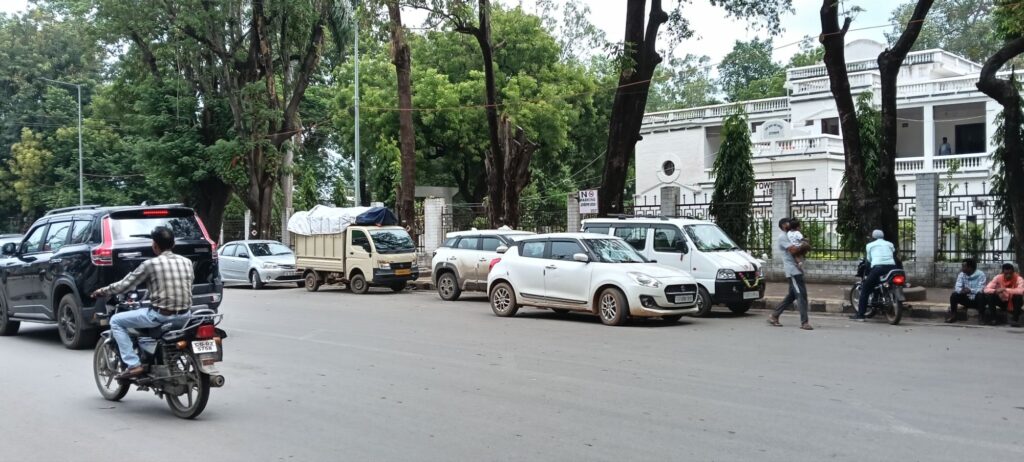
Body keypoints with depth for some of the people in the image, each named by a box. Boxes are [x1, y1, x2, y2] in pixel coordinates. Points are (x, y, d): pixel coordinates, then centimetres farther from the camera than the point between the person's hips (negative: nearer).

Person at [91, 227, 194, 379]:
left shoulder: (151, 264, -8)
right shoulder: (187, 262, 6)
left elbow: (124, 285, -2)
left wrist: (102, 292, 14)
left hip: (160, 315, -6)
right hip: (184, 314, 6)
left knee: (116, 321, 10)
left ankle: (133, 365, 0)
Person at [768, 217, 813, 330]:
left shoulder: (790, 237, 24)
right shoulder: (783, 237, -7)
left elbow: (800, 252, 22)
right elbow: (793, 250, -20)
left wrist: (804, 247, 1)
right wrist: (804, 246, -4)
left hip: (797, 270, 10)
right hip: (793, 271, -10)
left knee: (792, 296, 13)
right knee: (801, 295, -13)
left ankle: (774, 316, 19)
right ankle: (804, 322, -13)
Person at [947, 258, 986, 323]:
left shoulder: (980, 274, -14)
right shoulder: (961, 275, -1)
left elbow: (980, 290, -24)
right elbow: (957, 287, -12)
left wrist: (970, 290, -44)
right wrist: (961, 290, -37)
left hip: (977, 300, -4)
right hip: (966, 299, 4)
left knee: (980, 295, -35)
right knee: (954, 295, -20)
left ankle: (981, 317, -25)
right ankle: (953, 316, -10)